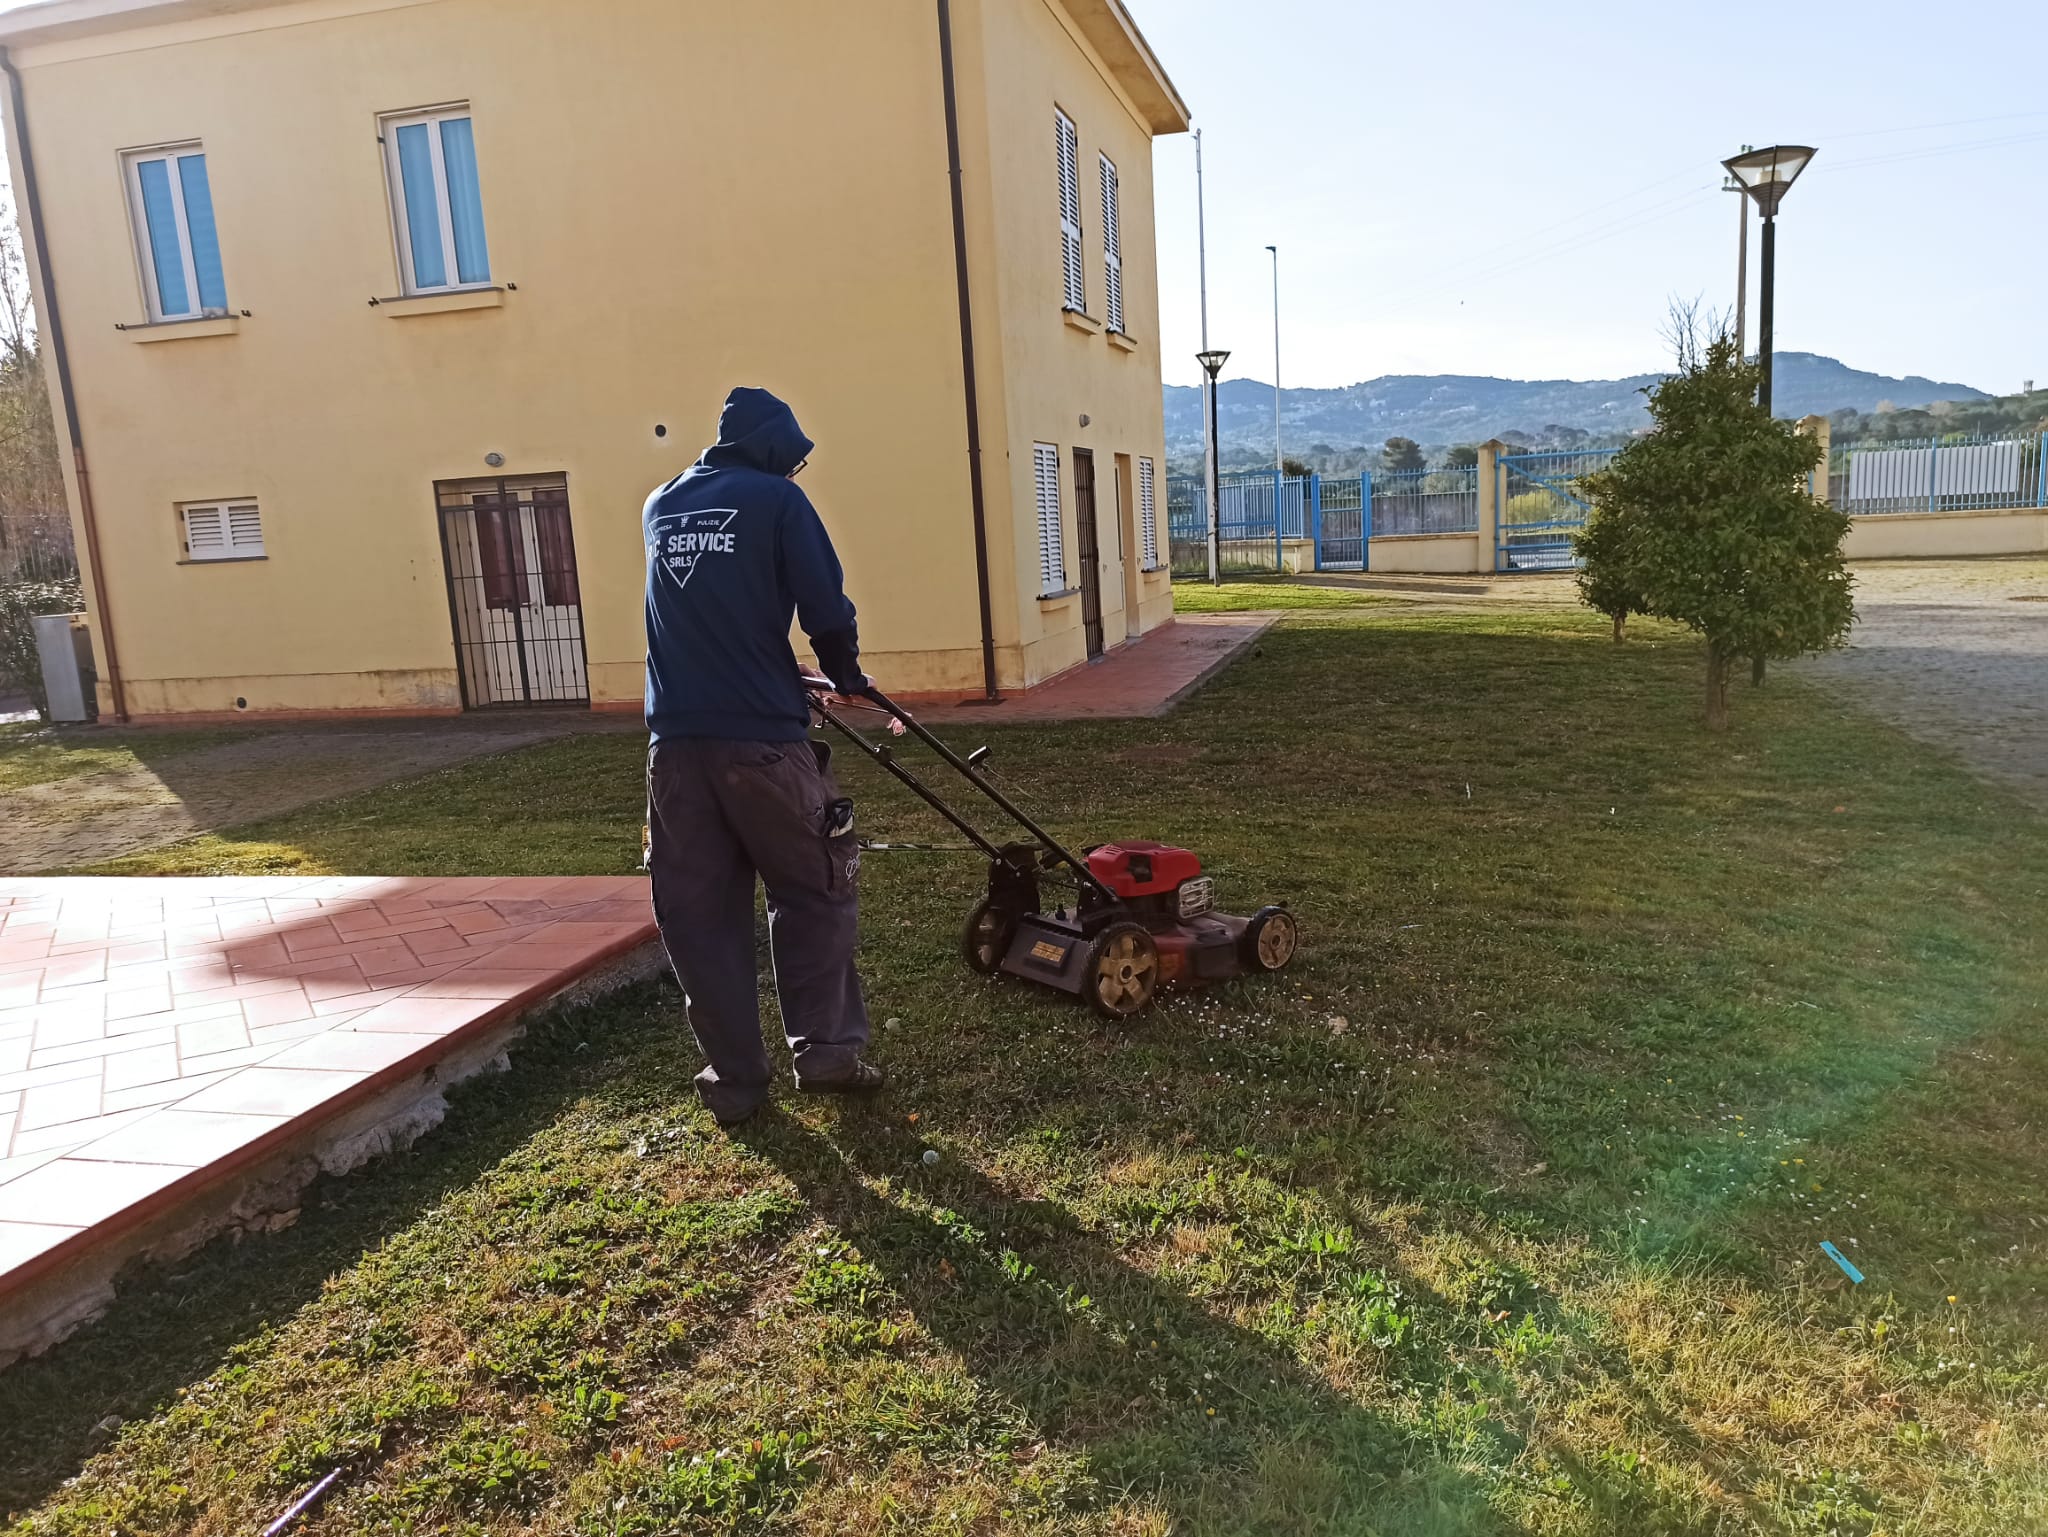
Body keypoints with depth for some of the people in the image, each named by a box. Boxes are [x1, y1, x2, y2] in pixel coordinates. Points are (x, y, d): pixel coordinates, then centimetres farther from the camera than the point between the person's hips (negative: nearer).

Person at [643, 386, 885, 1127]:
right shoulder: (776, 498, 0)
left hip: (676, 739, 5)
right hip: (761, 734, -4)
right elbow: (826, 606, -7)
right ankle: (824, 1049, 9)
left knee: (698, 912, 9)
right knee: (815, 892, 12)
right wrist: (845, 675, 12)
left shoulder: (660, 505, 18)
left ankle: (735, 1077, 13)